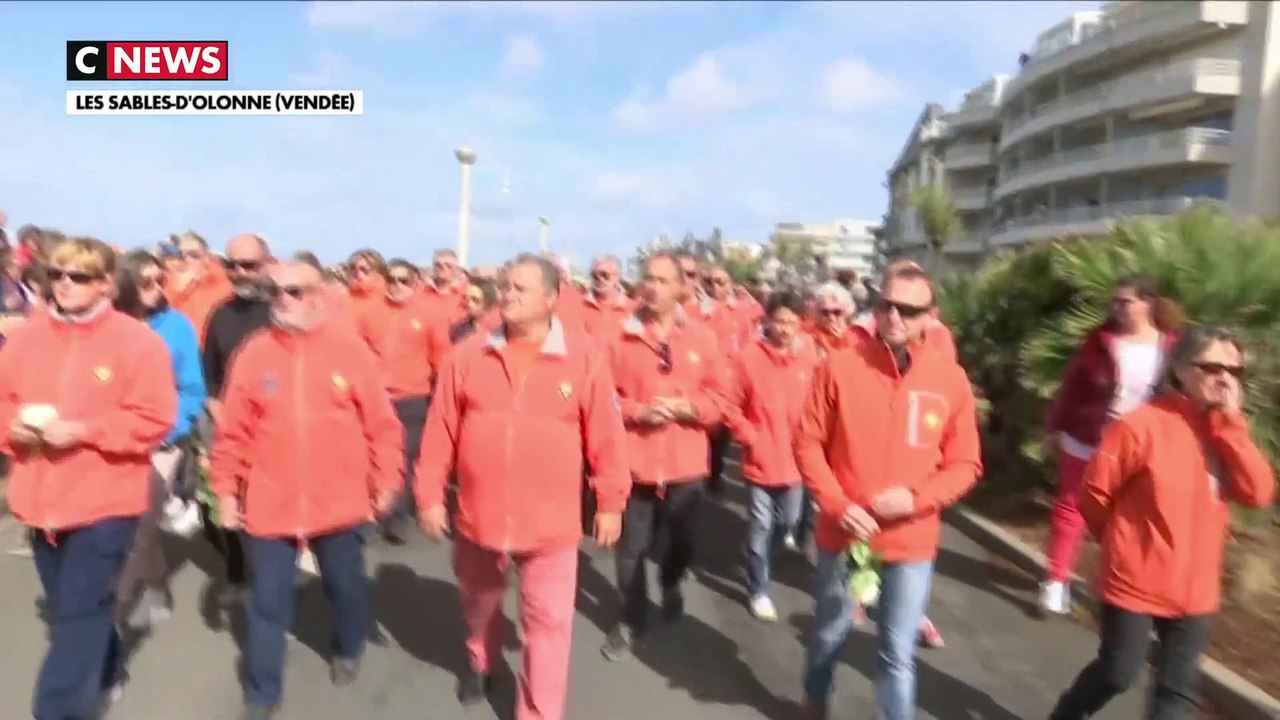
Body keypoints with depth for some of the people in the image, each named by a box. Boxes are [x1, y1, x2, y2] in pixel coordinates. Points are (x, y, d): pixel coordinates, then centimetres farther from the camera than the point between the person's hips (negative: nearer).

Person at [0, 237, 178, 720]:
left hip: (104, 501, -6)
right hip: (40, 499, 6)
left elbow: (154, 419, -14)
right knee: (69, 607, 20)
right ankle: (102, 678, 42)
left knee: (79, 615, -5)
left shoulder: (137, 341, -11)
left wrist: (82, 430, -20)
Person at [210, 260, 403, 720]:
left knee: (346, 587, 20)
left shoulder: (350, 351, -7)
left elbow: (381, 425, -3)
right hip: (269, 506, 1)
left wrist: (386, 482, -2)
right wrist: (225, 490, 1)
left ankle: (347, 652, 48)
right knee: (269, 601, 10)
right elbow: (233, 432, 0)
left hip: (339, 504, 0)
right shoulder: (254, 353, -3)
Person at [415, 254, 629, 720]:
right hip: (478, 515, 3)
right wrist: (430, 494, 2)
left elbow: (606, 437, -6)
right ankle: (481, 662, 58)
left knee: (548, 624, 6)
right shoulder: (467, 356, -4)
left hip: (551, 522, -3)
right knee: (478, 604, 27)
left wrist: (611, 502, -3)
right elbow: (440, 432, 0)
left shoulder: (584, 359, -10)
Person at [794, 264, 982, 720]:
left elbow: (965, 464, -1)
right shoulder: (841, 366, -11)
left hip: (911, 542, 0)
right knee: (830, 632, 22)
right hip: (843, 533, 1)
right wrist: (837, 505, -15)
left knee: (898, 652, 10)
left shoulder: (951, 378, -7)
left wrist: (916, 498, -17)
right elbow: (808, 442, -6)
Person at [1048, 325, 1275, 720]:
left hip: (1194, 589, 5)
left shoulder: (1224, 431, 2)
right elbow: (1094, 494, -11)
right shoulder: (1142, 424, -17)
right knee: (1117, 674, 9)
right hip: (1135, 581, -5)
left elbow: (1258, 493, -12)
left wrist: (1232, 423, -16)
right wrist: (1125, 541, 4)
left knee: (1179, 688, 12)